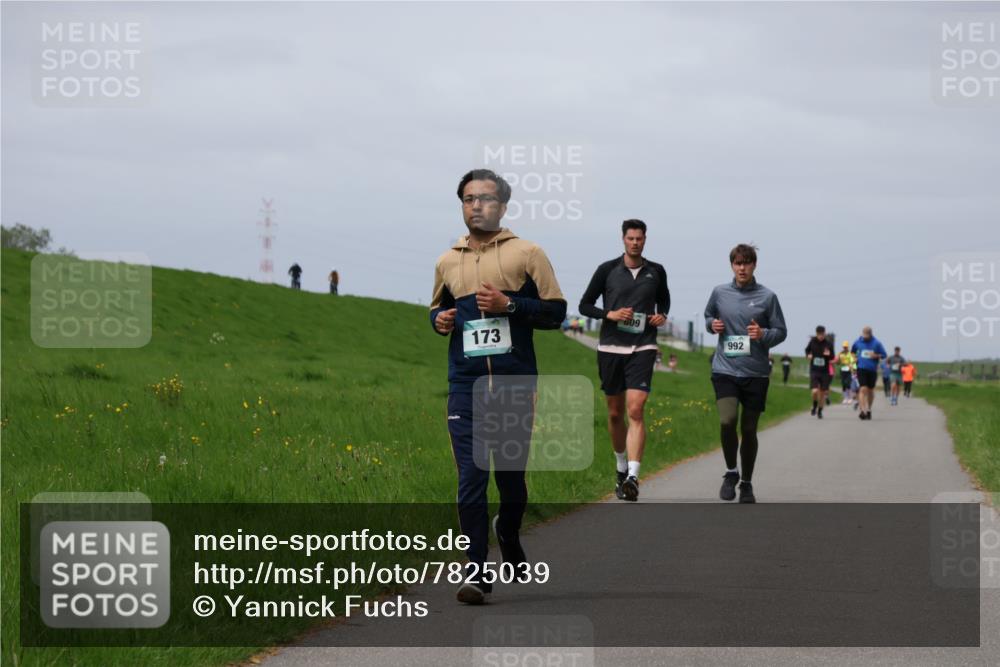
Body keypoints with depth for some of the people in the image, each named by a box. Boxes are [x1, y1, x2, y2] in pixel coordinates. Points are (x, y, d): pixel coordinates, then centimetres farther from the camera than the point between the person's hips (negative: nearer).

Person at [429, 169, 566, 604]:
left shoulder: (527, 254, 2)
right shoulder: (447, 262, 12)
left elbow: (555, 311, 1)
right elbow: (437, 308, 27)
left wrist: (509, 305, -13)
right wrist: (439, 320, 4)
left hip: (516, 384, -1)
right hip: (466, 385, 2)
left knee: (512, 474, 9)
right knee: (471, 479, -7)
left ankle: (508, 536, 39)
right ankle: (476, 572, -4)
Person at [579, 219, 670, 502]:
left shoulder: (656, 272, 6)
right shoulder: (607, 270, 1)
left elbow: (664, 299, 25)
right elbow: (585, 305, 5)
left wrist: (662, 315, 3)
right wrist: (610, 314, -11)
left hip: (643, 348, -1)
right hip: (611, 348, 1)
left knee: (635, 410, -16)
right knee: (615, 413, 10)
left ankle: (633, 477, -23)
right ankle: (621, 466, 33)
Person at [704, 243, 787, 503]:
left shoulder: (767, 297, 1)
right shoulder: (719, 293, 6)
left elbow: (781, 332, 6)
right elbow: (708, 316, 24)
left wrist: (763, 335, -14)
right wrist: (712, 325, 1)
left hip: (755, 373, 0)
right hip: (725, 370, 0)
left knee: (749, 430, 5)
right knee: (727, 421, -20)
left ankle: (746, 484, 23)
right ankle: (730, 472, 4)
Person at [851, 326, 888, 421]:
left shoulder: (876, 343, -2)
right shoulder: (858, 342, 3)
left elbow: (884, 355, 2)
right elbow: (852, 351, 21)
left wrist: (876, 356, -15)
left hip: (872, 370, 1)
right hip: (861, 369, -1)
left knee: (870, 390, 12)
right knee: (863, 389, -15)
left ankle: (868, 409, 30)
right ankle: (861, 410, -21)